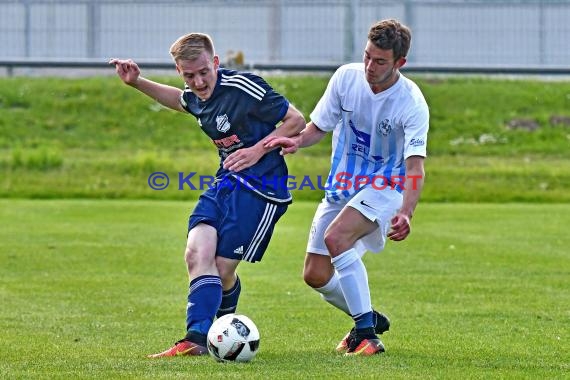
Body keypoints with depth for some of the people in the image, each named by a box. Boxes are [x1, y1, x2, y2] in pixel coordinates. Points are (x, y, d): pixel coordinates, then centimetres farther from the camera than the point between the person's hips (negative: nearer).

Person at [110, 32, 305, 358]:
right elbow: (179, 100, 34)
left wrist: (258, 150, -18)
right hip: (225, 182, 7)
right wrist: (137, 82, 22)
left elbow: (296, 120, -10)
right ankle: (198, 339, -8)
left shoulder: (244, 88, -18)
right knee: (197, 254, -13)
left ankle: (220, 330, 9)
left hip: (261, 187, -7)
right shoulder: (196, 98, 6)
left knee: (222, 267, -8)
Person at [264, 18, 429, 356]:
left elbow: (415, 167, -29)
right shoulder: (346, 77, -9)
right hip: (341, 186, 6)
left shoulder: (412, 104, -22)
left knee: (336, 237, -33)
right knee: (316, 275, 4)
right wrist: (298, 141, -19)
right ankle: (369, 317, 32)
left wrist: (406, 213, -45)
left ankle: (366, 333, -25)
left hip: (384, 187, -6)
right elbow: (319, 126, 4)